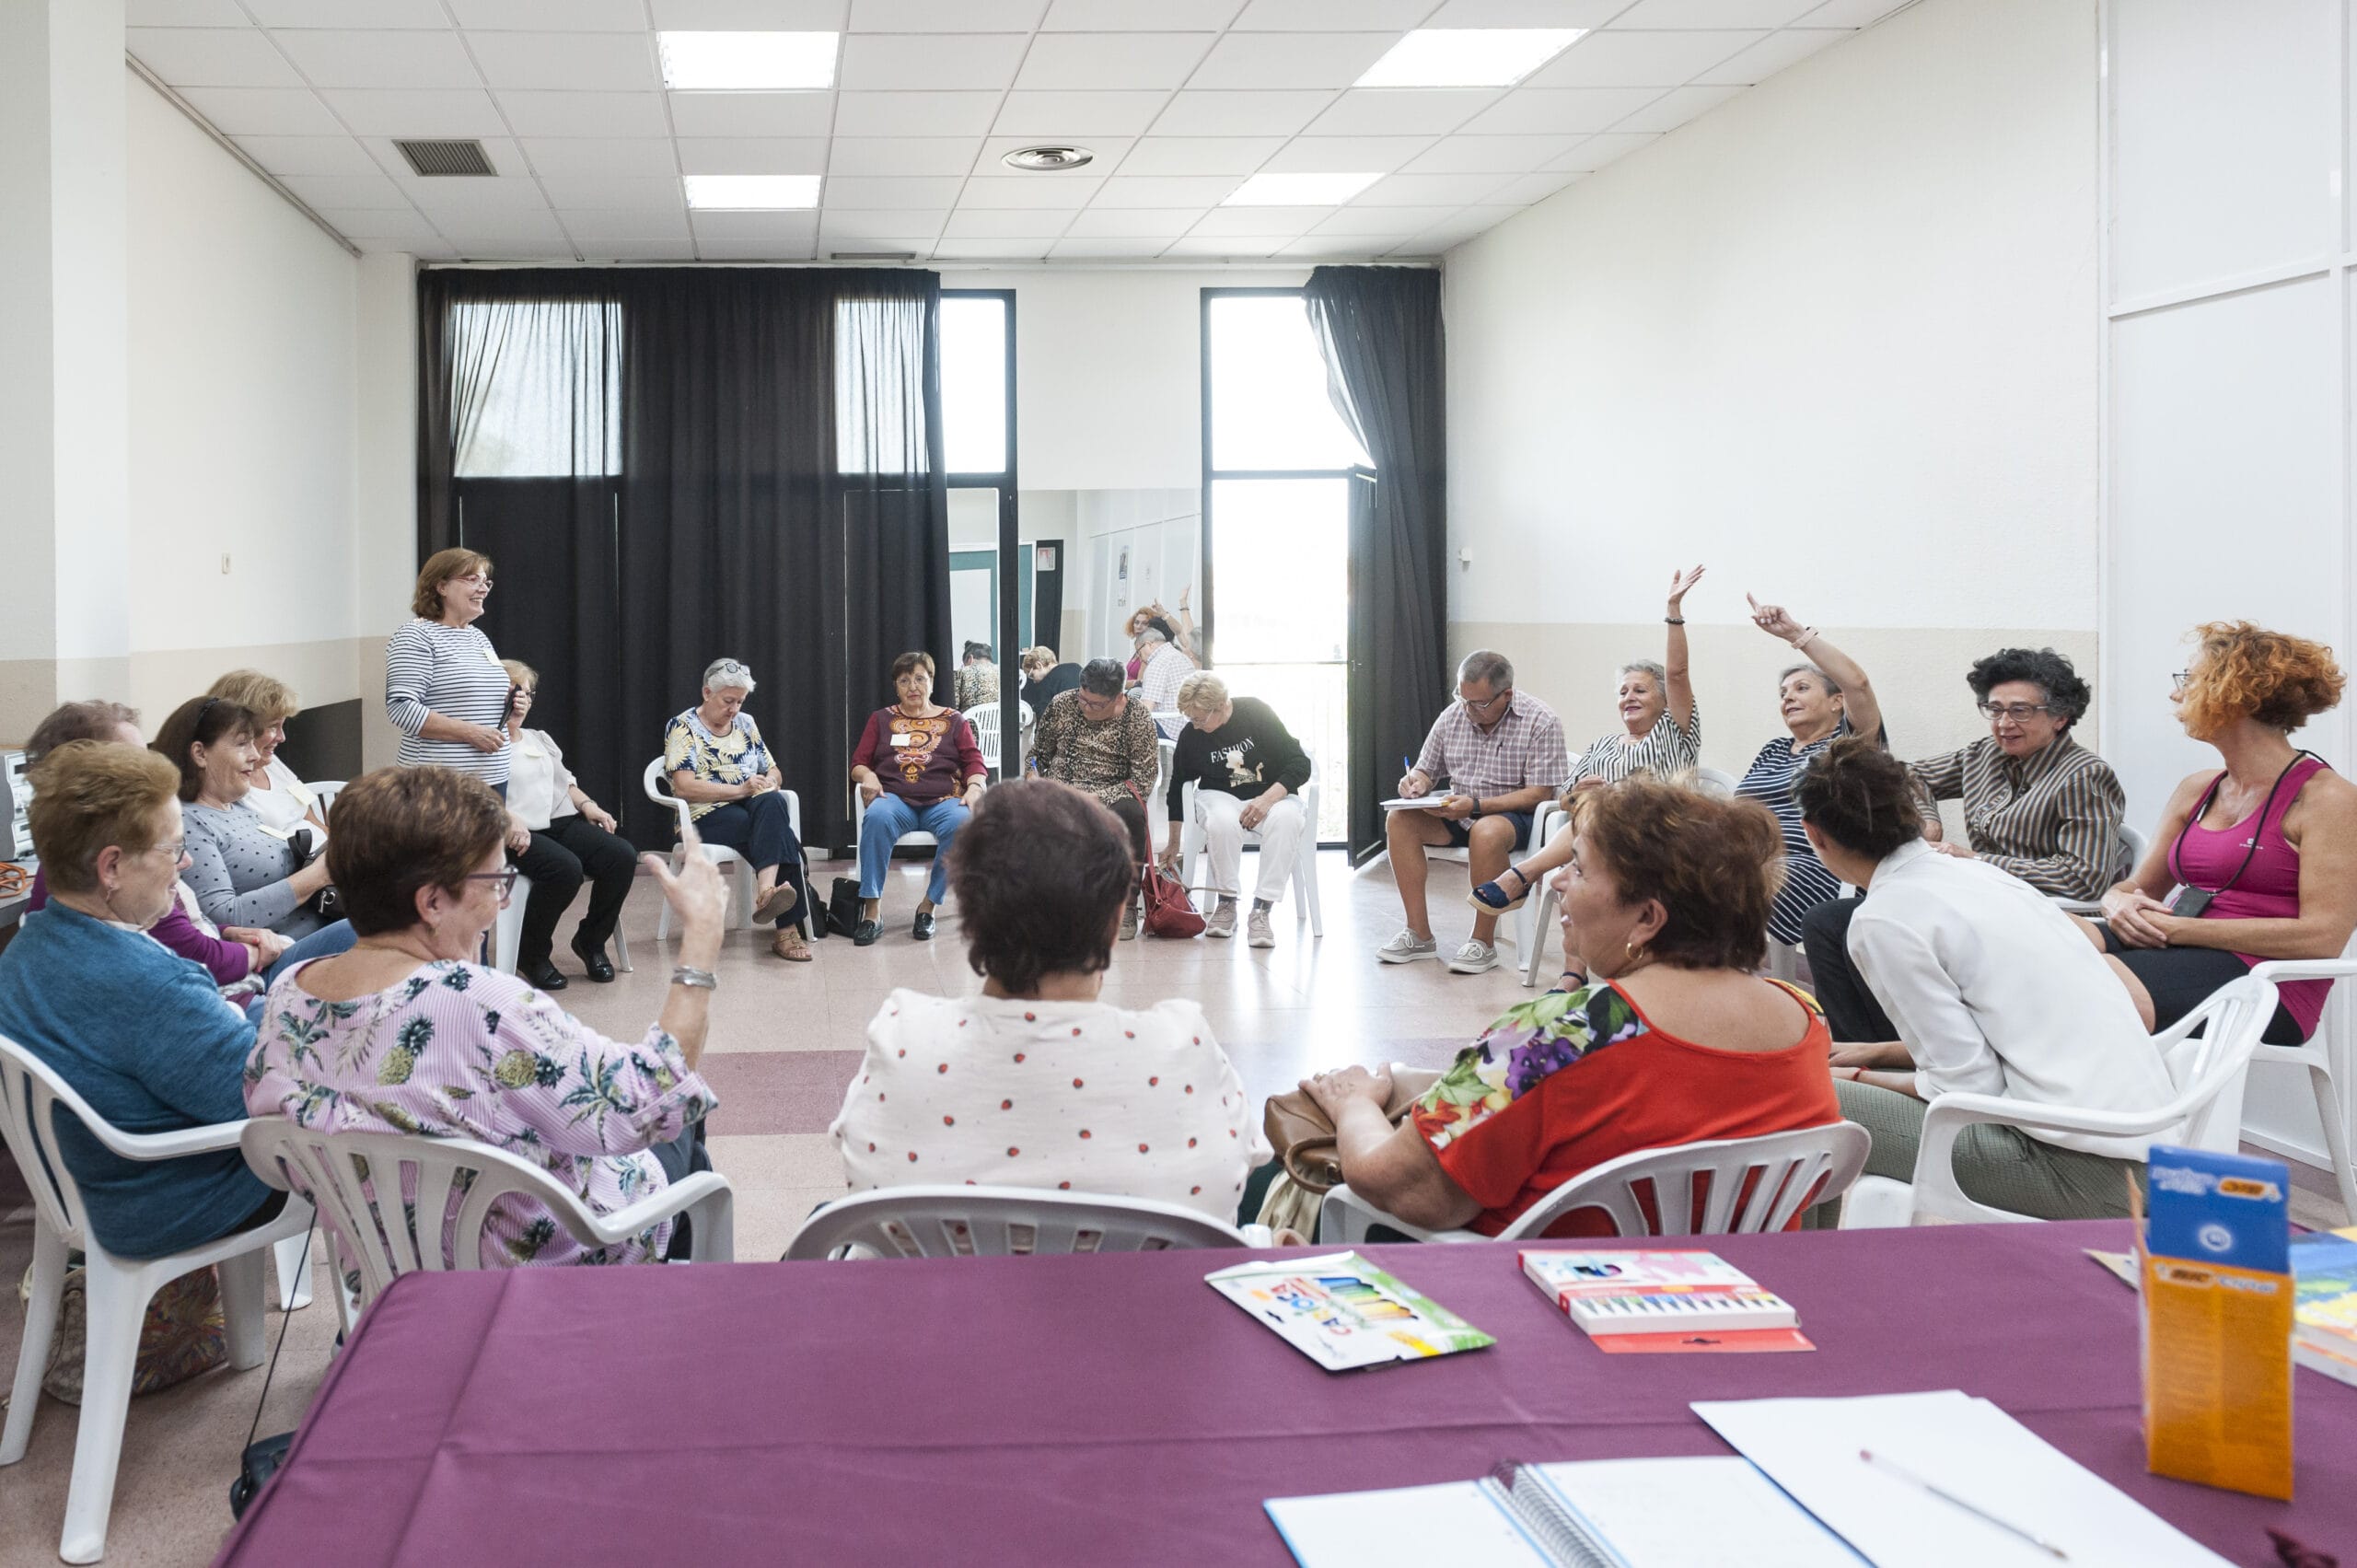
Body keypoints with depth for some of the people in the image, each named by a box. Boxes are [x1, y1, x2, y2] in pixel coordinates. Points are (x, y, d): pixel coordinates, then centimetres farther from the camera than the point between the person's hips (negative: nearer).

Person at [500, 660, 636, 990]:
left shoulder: (540, 739, 28)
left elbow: (566, 782, 30)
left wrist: (587, 804, 9)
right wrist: (507, 819, -28)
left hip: (562, 822, 8)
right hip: (518, 832, -7)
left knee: (623, 857, -18)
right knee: (565, 868, -36)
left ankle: (591, 941, 2)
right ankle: (531, 954, -12)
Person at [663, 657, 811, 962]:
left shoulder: (745, 723, 17)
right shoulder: (682, 728, -1)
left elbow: (773, 771, 21)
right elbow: (683, 787, -13)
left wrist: (770, 783, -6)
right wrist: (740, 789, -19)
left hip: (756, 807, 5)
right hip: (706, 817, -5)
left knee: (771, 803, -34)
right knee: (778, 832, -33)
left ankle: (767, 891, -52)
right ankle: (787, 927, -43)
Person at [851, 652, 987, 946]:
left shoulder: (953, 720, 19)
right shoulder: (882, 719, 21)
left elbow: (975, 762, 11)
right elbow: (858, 763, 16)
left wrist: (974, 787, -11)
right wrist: (867, 776, -8)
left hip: (943, 801, 0)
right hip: (896, 798, 0)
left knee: (962, 824, -36)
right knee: (877, 817, -37)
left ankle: (928, 906, -22)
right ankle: (871, 913, -35)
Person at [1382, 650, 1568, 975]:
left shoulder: (1540, 722, -13)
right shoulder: (1452, 716, 3)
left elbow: (1538, 794, -18)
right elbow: (1426, 770, 15)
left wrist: (1476, 805, -26)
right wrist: (1417, 781, -12)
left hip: (1512, 815, -6)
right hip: (1458, 814, 6)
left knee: (1486, 832, -39)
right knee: (1400, 821, -18)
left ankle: (1483, 942, -24)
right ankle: (1419, 935, -15)